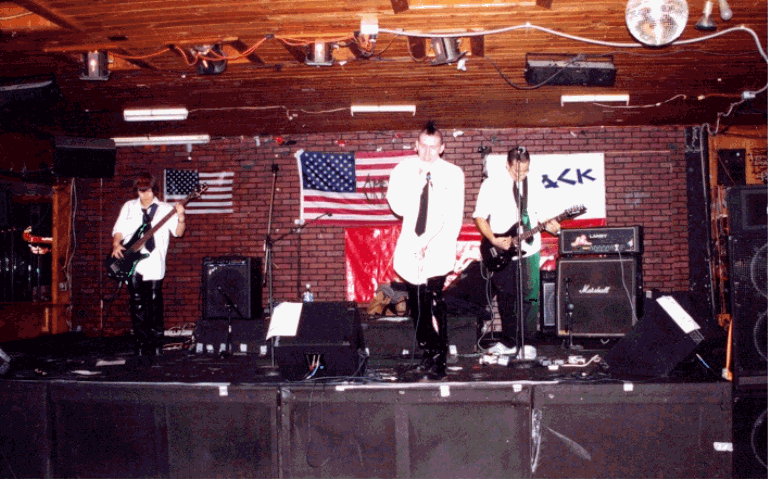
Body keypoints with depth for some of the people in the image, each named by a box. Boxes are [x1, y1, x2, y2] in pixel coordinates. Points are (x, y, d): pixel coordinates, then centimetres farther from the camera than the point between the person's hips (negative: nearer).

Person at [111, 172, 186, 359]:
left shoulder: (165, 209, 5)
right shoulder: (129, 207, 14)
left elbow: (178, 232, -3)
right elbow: (119, 230, 16)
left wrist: (180, 217, -20)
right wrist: (116, 245, -2)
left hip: (154, 266, -2)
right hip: (132, 264, 3)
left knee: (154, 305, -2)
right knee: (137, 305, 4)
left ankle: (154, 342, 8)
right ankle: (141, 344, 10)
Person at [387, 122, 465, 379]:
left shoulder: (453, 174, 2)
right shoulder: (404, 170, 6)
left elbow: (454, 217, -3)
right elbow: (398, 207, -3)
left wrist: (431, 241, -12)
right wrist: (417, 185, -14)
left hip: (438, 249, -3)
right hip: (410, 247, 3)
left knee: (432, 297, -15)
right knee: (415, 301, 8)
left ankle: (438, 360, -7)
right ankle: (426, 351, 25)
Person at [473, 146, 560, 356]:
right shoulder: (492, 184, -3)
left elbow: (537, 213, 17)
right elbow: (480, 217, -4)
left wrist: (548, 225, -4)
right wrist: (494, 240, -16)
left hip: (529, 251, 2)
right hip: (501, 255, -2)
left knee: (527, 299, 2)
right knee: (506, 302, 6)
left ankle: (524, 341, 14)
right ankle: (509, 342, 19)